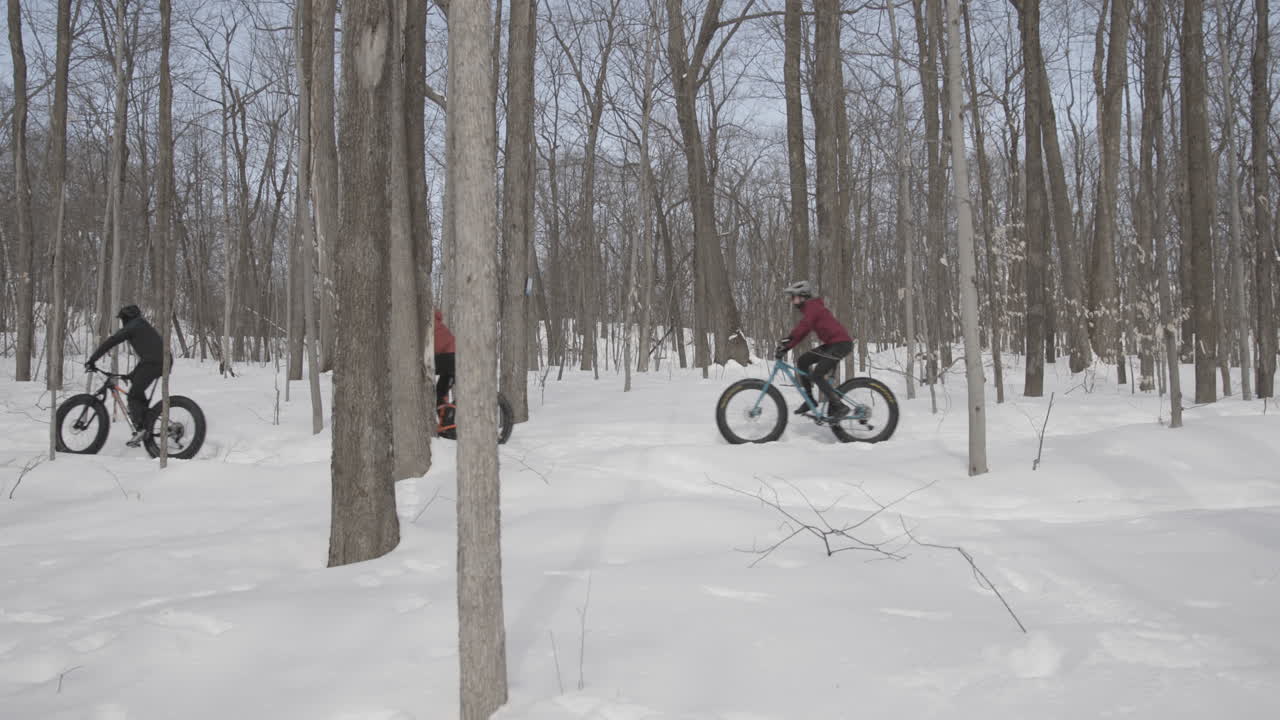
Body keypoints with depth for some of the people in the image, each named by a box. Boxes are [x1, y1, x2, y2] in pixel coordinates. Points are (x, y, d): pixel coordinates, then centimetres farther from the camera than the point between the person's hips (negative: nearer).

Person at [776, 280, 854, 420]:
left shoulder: (812, 306, -13)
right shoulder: (809, 308, 17)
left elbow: (802, 328, -22)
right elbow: (801, 330, 15)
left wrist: (786, 346, -22)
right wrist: (787, 343, 4)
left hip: (842, 343, -10)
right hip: (831, 344, 10)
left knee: (816, 375, -16)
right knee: (802, 362, 6)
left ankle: (839, 407, -11)